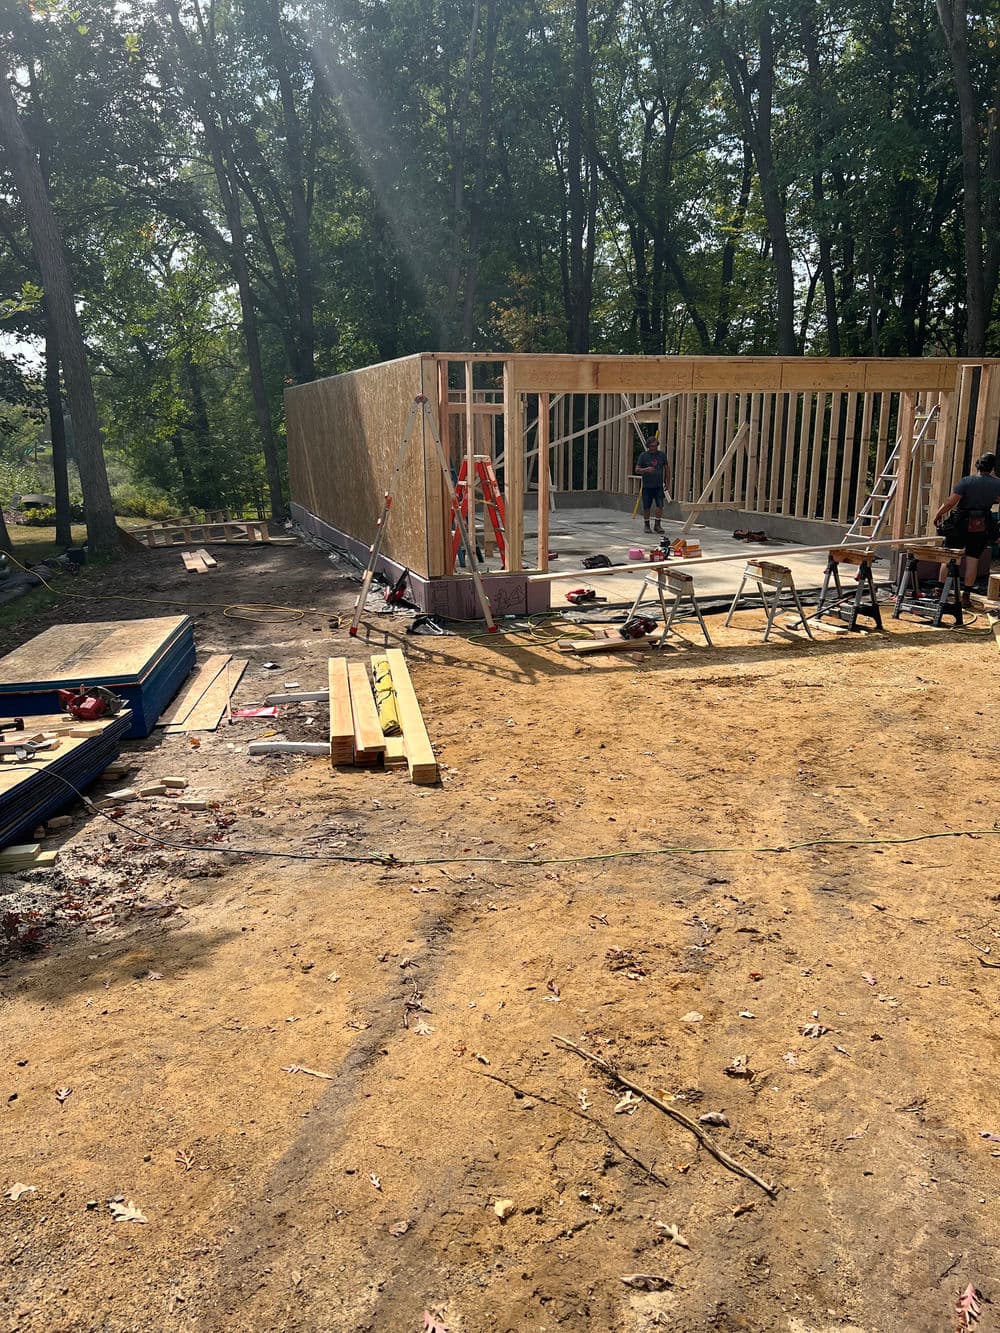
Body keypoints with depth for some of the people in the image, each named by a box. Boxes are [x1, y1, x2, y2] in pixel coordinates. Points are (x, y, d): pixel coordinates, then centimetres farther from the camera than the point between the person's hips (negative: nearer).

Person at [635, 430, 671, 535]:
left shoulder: (662, 455, 7)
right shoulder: (643, 455, 0)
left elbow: (666, 468, 16)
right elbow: (637, 469, -2)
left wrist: (667, 482, 12)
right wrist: (646, 469, -22)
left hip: (659, 486, 2)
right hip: (647, 486, -1)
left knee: (660, 505, -8)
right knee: (646, 507, 3)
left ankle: (657, 525, 1)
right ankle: (646, 525, 17)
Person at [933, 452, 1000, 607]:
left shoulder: (966, 482, -12)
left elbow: (950, 502, -16)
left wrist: (938, 515, -1)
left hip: (961, 524, -2)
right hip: (983, 527, 2)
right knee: (973, 559, 7)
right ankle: (965, 596, 7)